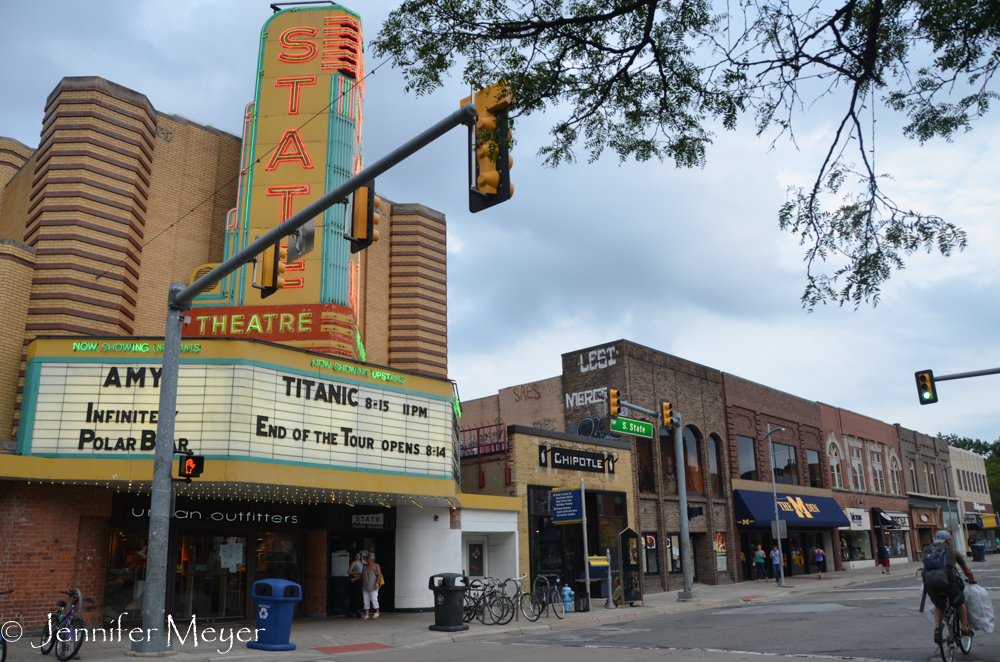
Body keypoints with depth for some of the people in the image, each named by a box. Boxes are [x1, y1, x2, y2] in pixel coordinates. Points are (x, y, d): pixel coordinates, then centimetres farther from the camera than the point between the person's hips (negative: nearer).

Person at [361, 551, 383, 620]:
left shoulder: (376, 566, -1)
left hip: (373, 586, -5)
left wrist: (377, 583, -16)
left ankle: (377, 612, 10)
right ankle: (366, 615, 7)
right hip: (365, 587, 5)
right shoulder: (365, 567, 16)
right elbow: (361, 576, 17)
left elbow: (379, 575, -6)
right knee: (366, 600, 3)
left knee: (374, 599, -8)